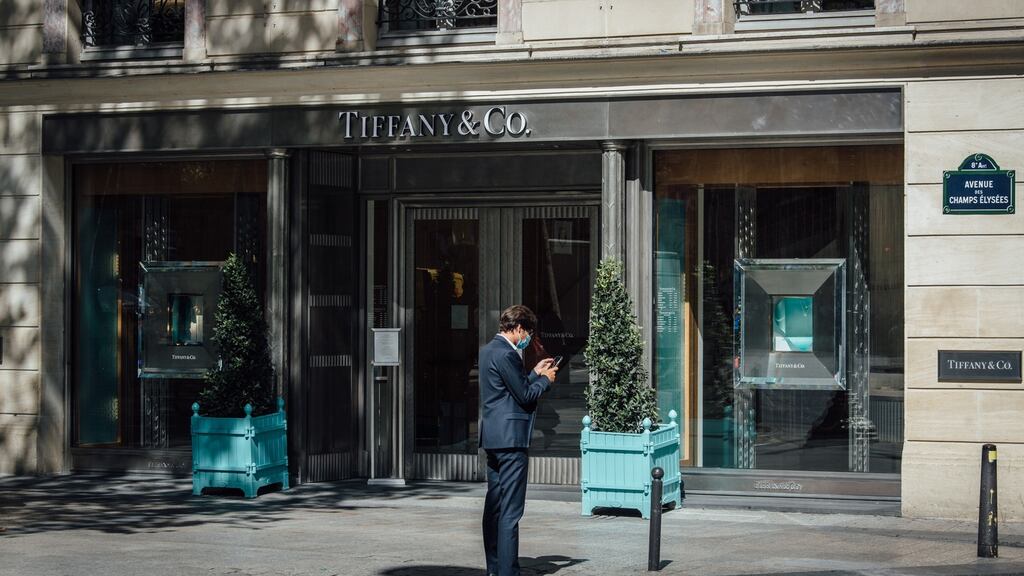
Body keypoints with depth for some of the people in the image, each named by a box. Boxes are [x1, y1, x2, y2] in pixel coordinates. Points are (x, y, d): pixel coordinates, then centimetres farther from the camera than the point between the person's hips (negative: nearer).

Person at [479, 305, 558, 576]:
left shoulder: (488, 350, 14)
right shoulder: (506, 354, -16)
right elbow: (526, 396, -13)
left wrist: (535, 373, 21)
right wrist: (545, 379, 2)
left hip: (492, 438, 10)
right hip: (511, 438, -10)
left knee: (494, 506, 13)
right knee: (510, 510, -8)